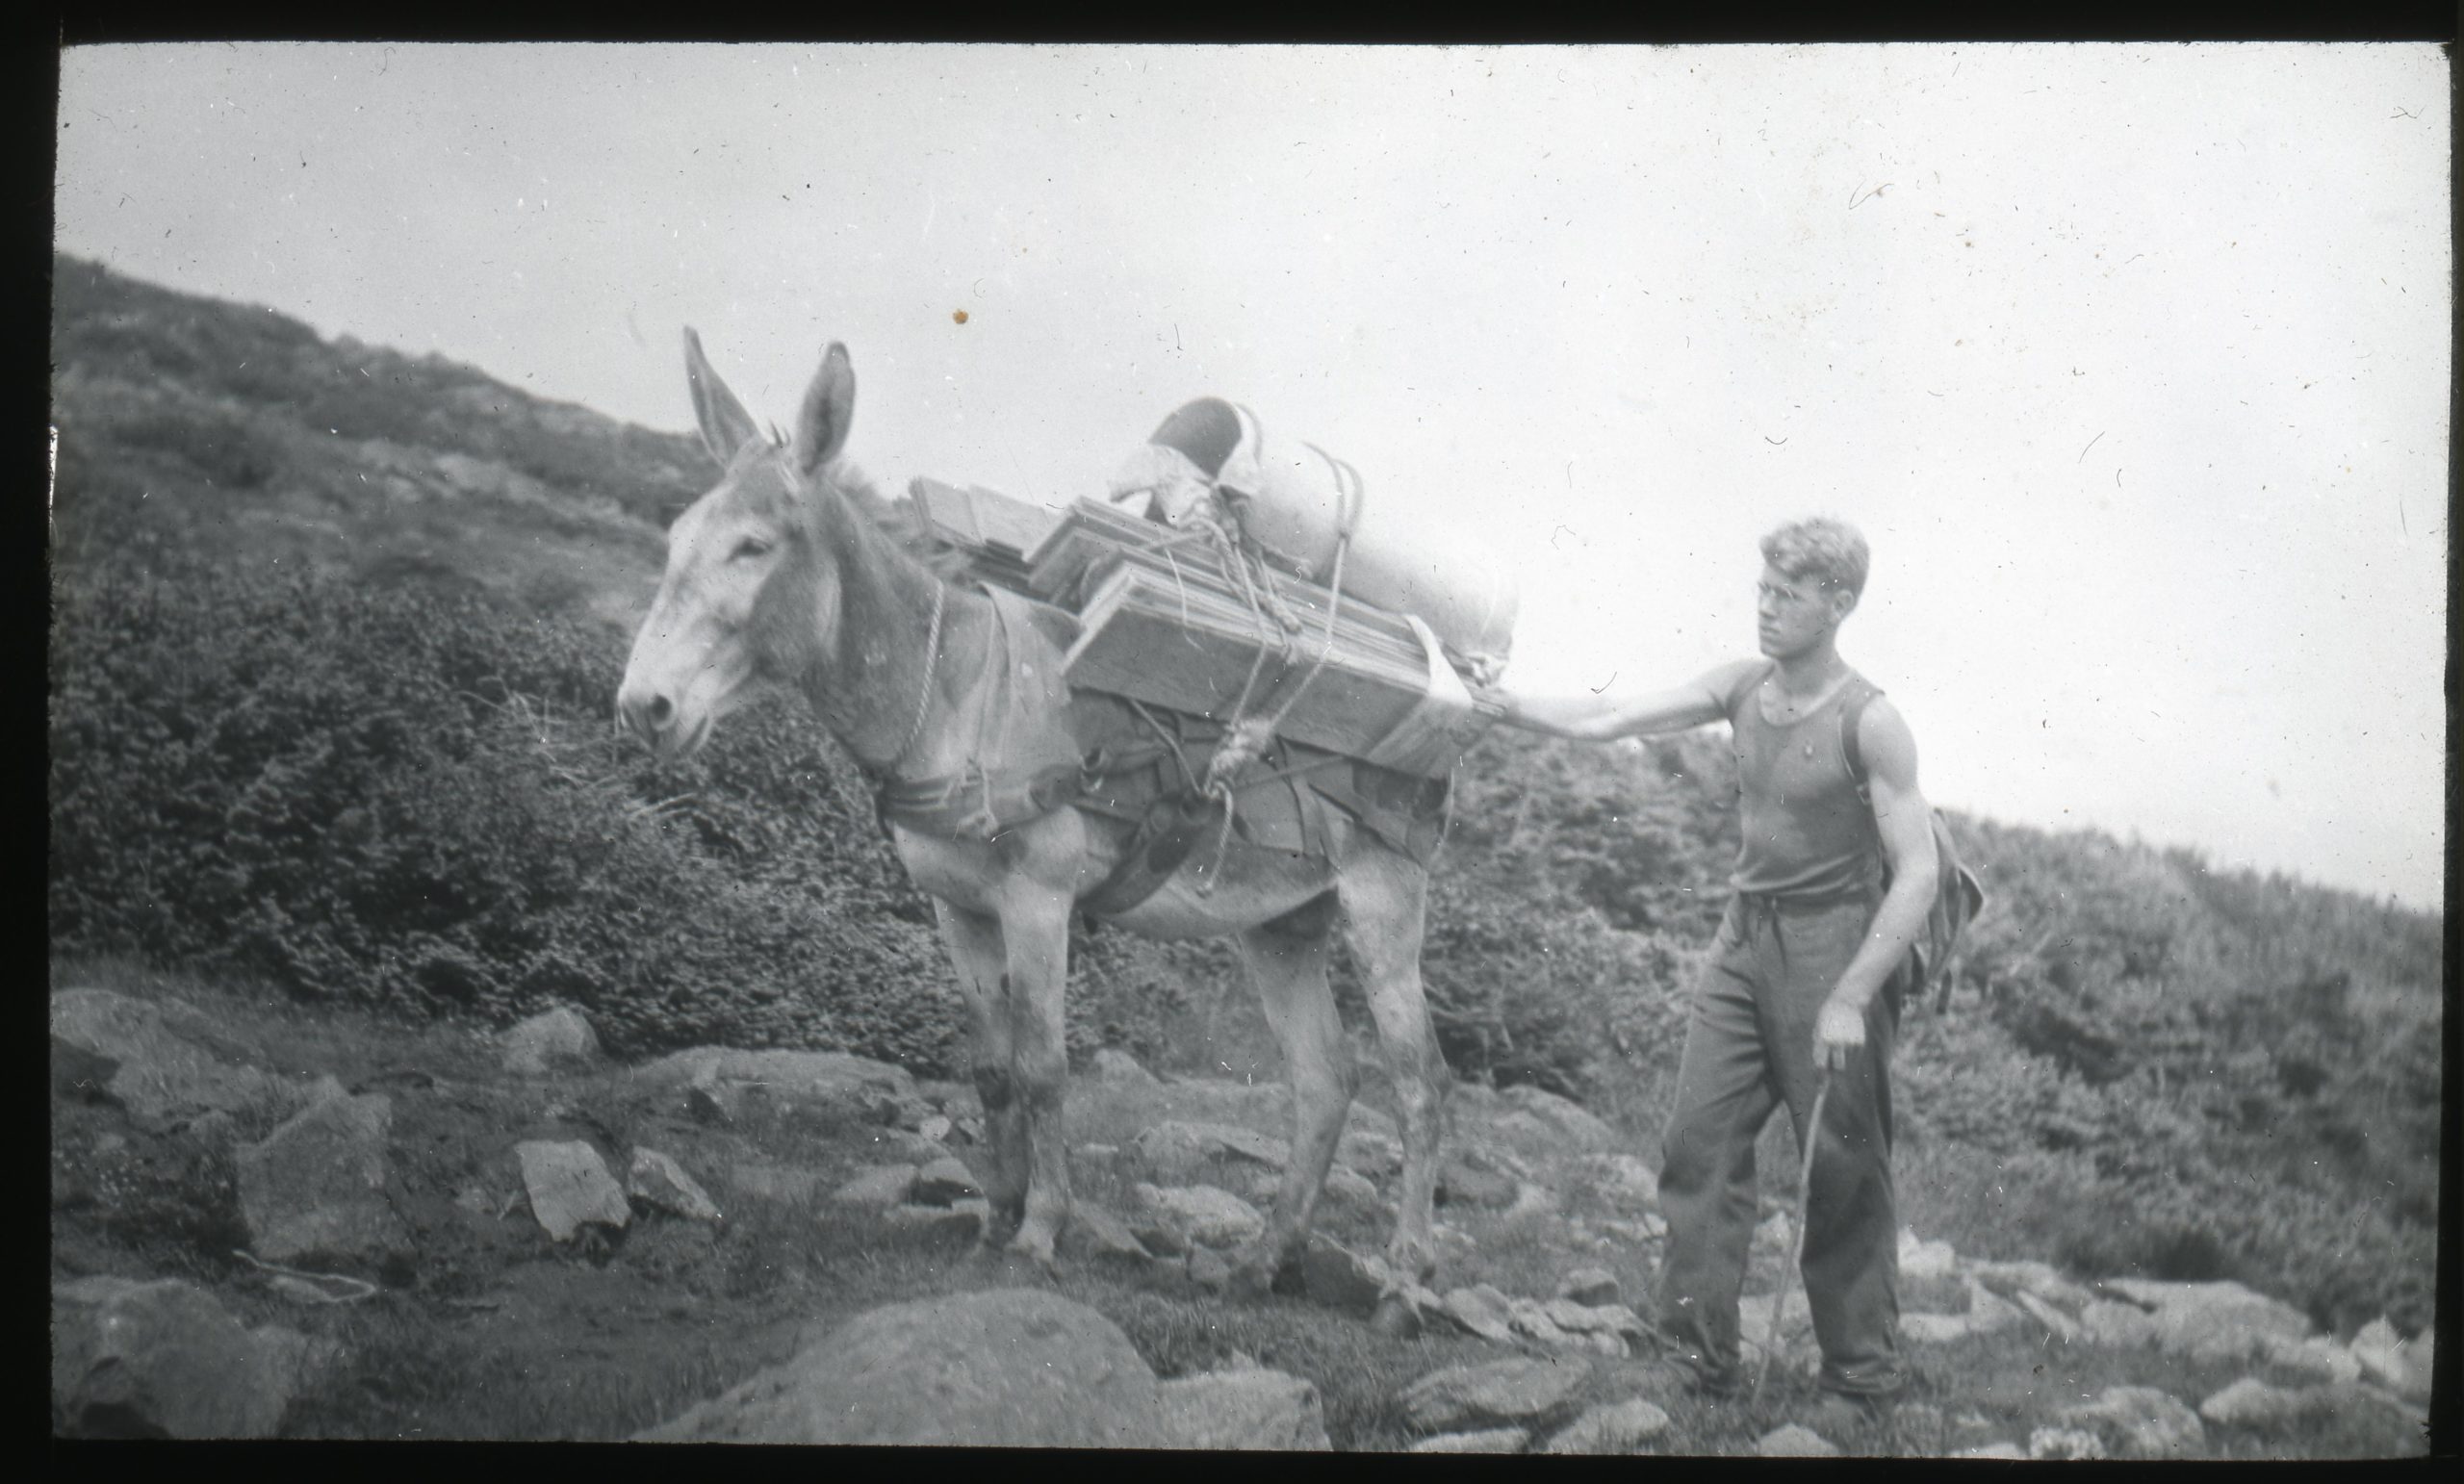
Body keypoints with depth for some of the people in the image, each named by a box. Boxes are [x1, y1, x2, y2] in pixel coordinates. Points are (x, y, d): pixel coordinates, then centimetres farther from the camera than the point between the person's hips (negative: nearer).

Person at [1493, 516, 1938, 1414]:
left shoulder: (1870, 725, -14)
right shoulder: (1741, 688, 4)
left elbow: (1917, 874, -15)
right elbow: (1606, 720, 3)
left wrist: (1850, 1000, -20)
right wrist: (1500, 705, -9)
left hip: (1831, 947, -6)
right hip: (1745, 937, 6)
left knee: (1843, 1170, 2)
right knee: (1700, 1140, 1)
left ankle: (1864, 1381, 15)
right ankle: (1699, 1356, 9)